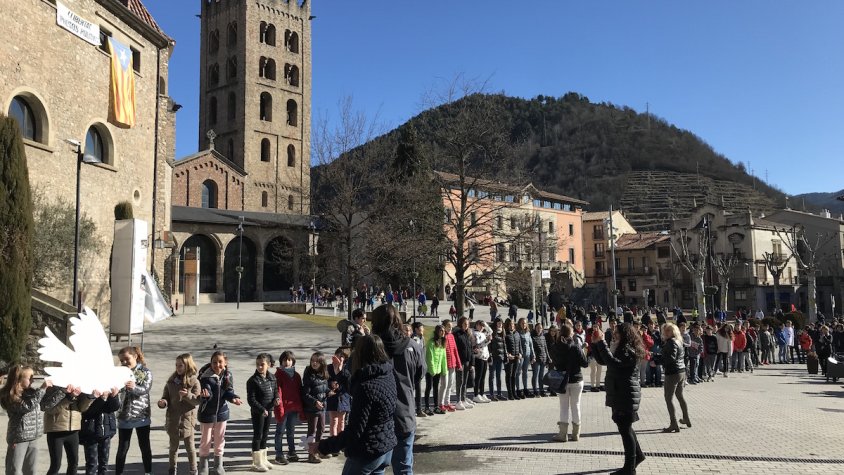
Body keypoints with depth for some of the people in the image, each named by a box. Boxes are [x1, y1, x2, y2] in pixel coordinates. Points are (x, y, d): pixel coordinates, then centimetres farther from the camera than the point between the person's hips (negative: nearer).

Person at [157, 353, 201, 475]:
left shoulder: (194, 381, -8)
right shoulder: (171, 381, 2)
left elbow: (198, 400, -12)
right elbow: (166, 396, 5)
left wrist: (188, 395, -30)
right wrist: (163, 402, -17)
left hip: (187, 418, -3)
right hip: (173, 418, 3)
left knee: (190, 446, 7)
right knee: (173, 446, 14)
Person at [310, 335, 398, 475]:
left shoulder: (366, 387, -25)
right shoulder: (388, 375, 0)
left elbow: (354, 431, -24)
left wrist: (322, 447, -18)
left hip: (367, 452, -8)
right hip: (386, 449, 8)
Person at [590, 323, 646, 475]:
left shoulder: (629, 351, -18)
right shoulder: (621, 349, 13)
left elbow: (613, 362, -33)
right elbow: (603, 360, 17)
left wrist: (601, 342, -30)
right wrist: (594, 343, 5)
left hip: (626, 396, -10)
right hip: (620, 395, 10)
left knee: (625, 429, -2)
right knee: (625, 427, 21)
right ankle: (638, 454, 38)